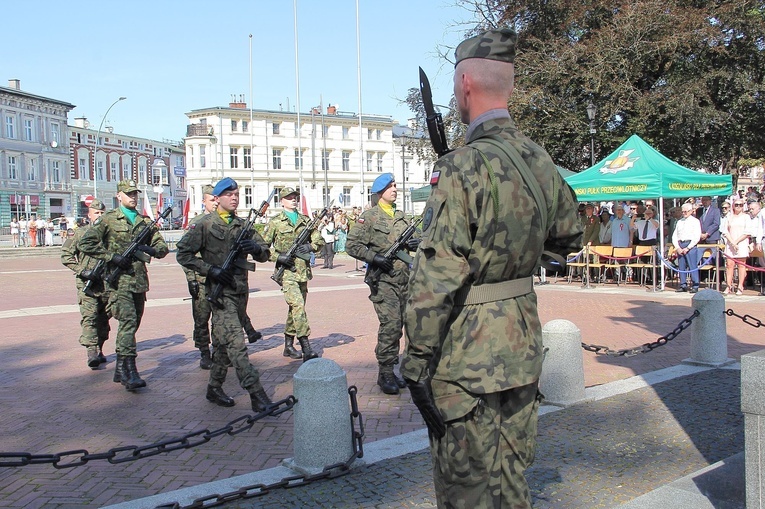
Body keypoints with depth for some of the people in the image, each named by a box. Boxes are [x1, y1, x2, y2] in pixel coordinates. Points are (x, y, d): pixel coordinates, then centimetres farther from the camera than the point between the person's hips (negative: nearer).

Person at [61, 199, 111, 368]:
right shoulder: (80, 233, 1)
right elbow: (66, 256, 0)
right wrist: (82, 271, -10)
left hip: (107, 283, 3)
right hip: (87, 284, -3)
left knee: (104, 319, 10)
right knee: (89, 318, -11)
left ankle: (99, 349, 23)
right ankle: (91, 353, -14)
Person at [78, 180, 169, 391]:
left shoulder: (145, 222, 14)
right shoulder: (108, 220, 1)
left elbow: (162, 248, 13)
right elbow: (86, 244, -3)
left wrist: (150, 249, -10)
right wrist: (112, 257, -12)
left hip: (140, 280, 5)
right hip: (119, 280, -5)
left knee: (132, 324, 10)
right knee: (128, 321, -17)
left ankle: (121, 368, 23)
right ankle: (129, 372, -18)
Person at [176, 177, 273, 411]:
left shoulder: (243, 225, 12)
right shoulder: (204, 224, -2)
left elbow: (265, 254, 12)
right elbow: (183, 255, -4)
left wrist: (255, 248, -12)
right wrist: (212, 270, -14)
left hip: (240, 291, 6)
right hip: (220, 291, -6)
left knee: (224, 341, 15)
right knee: (235, 342, -13)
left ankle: (215, 388, 27)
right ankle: (257, 395, -16)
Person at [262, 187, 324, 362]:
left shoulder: (305, 220, 13)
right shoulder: (275, 222, 2)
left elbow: (320, 240, 13)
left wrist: (310, 246, -7)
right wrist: (278, 257, -11)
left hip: (303, 271, 5)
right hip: (287, 271, -5)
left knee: (295, 308, 13)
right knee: (298, 306, -17)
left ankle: (288, 346, 26)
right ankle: (306, 349, -20)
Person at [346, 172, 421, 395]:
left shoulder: (401, 216, 16)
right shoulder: (370, 217, -3)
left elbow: (412, 239, 24)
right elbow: (351, 244, -6)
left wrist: (415, 242, 0)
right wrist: (374, 257, -17)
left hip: (403, 279, 7)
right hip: (383, 279, -6)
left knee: (397, 325, 10)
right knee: (390, 324, -13)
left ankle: (390, 370, 20)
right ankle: (385, 373, -2)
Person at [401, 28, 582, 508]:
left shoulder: (463, 167, -20)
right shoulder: (541, 161, 3)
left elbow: (437, 277, -22)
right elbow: (571, 238, 18)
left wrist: (417, 360, -15)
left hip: (468, 358, -7)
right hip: (524, 345, 8)